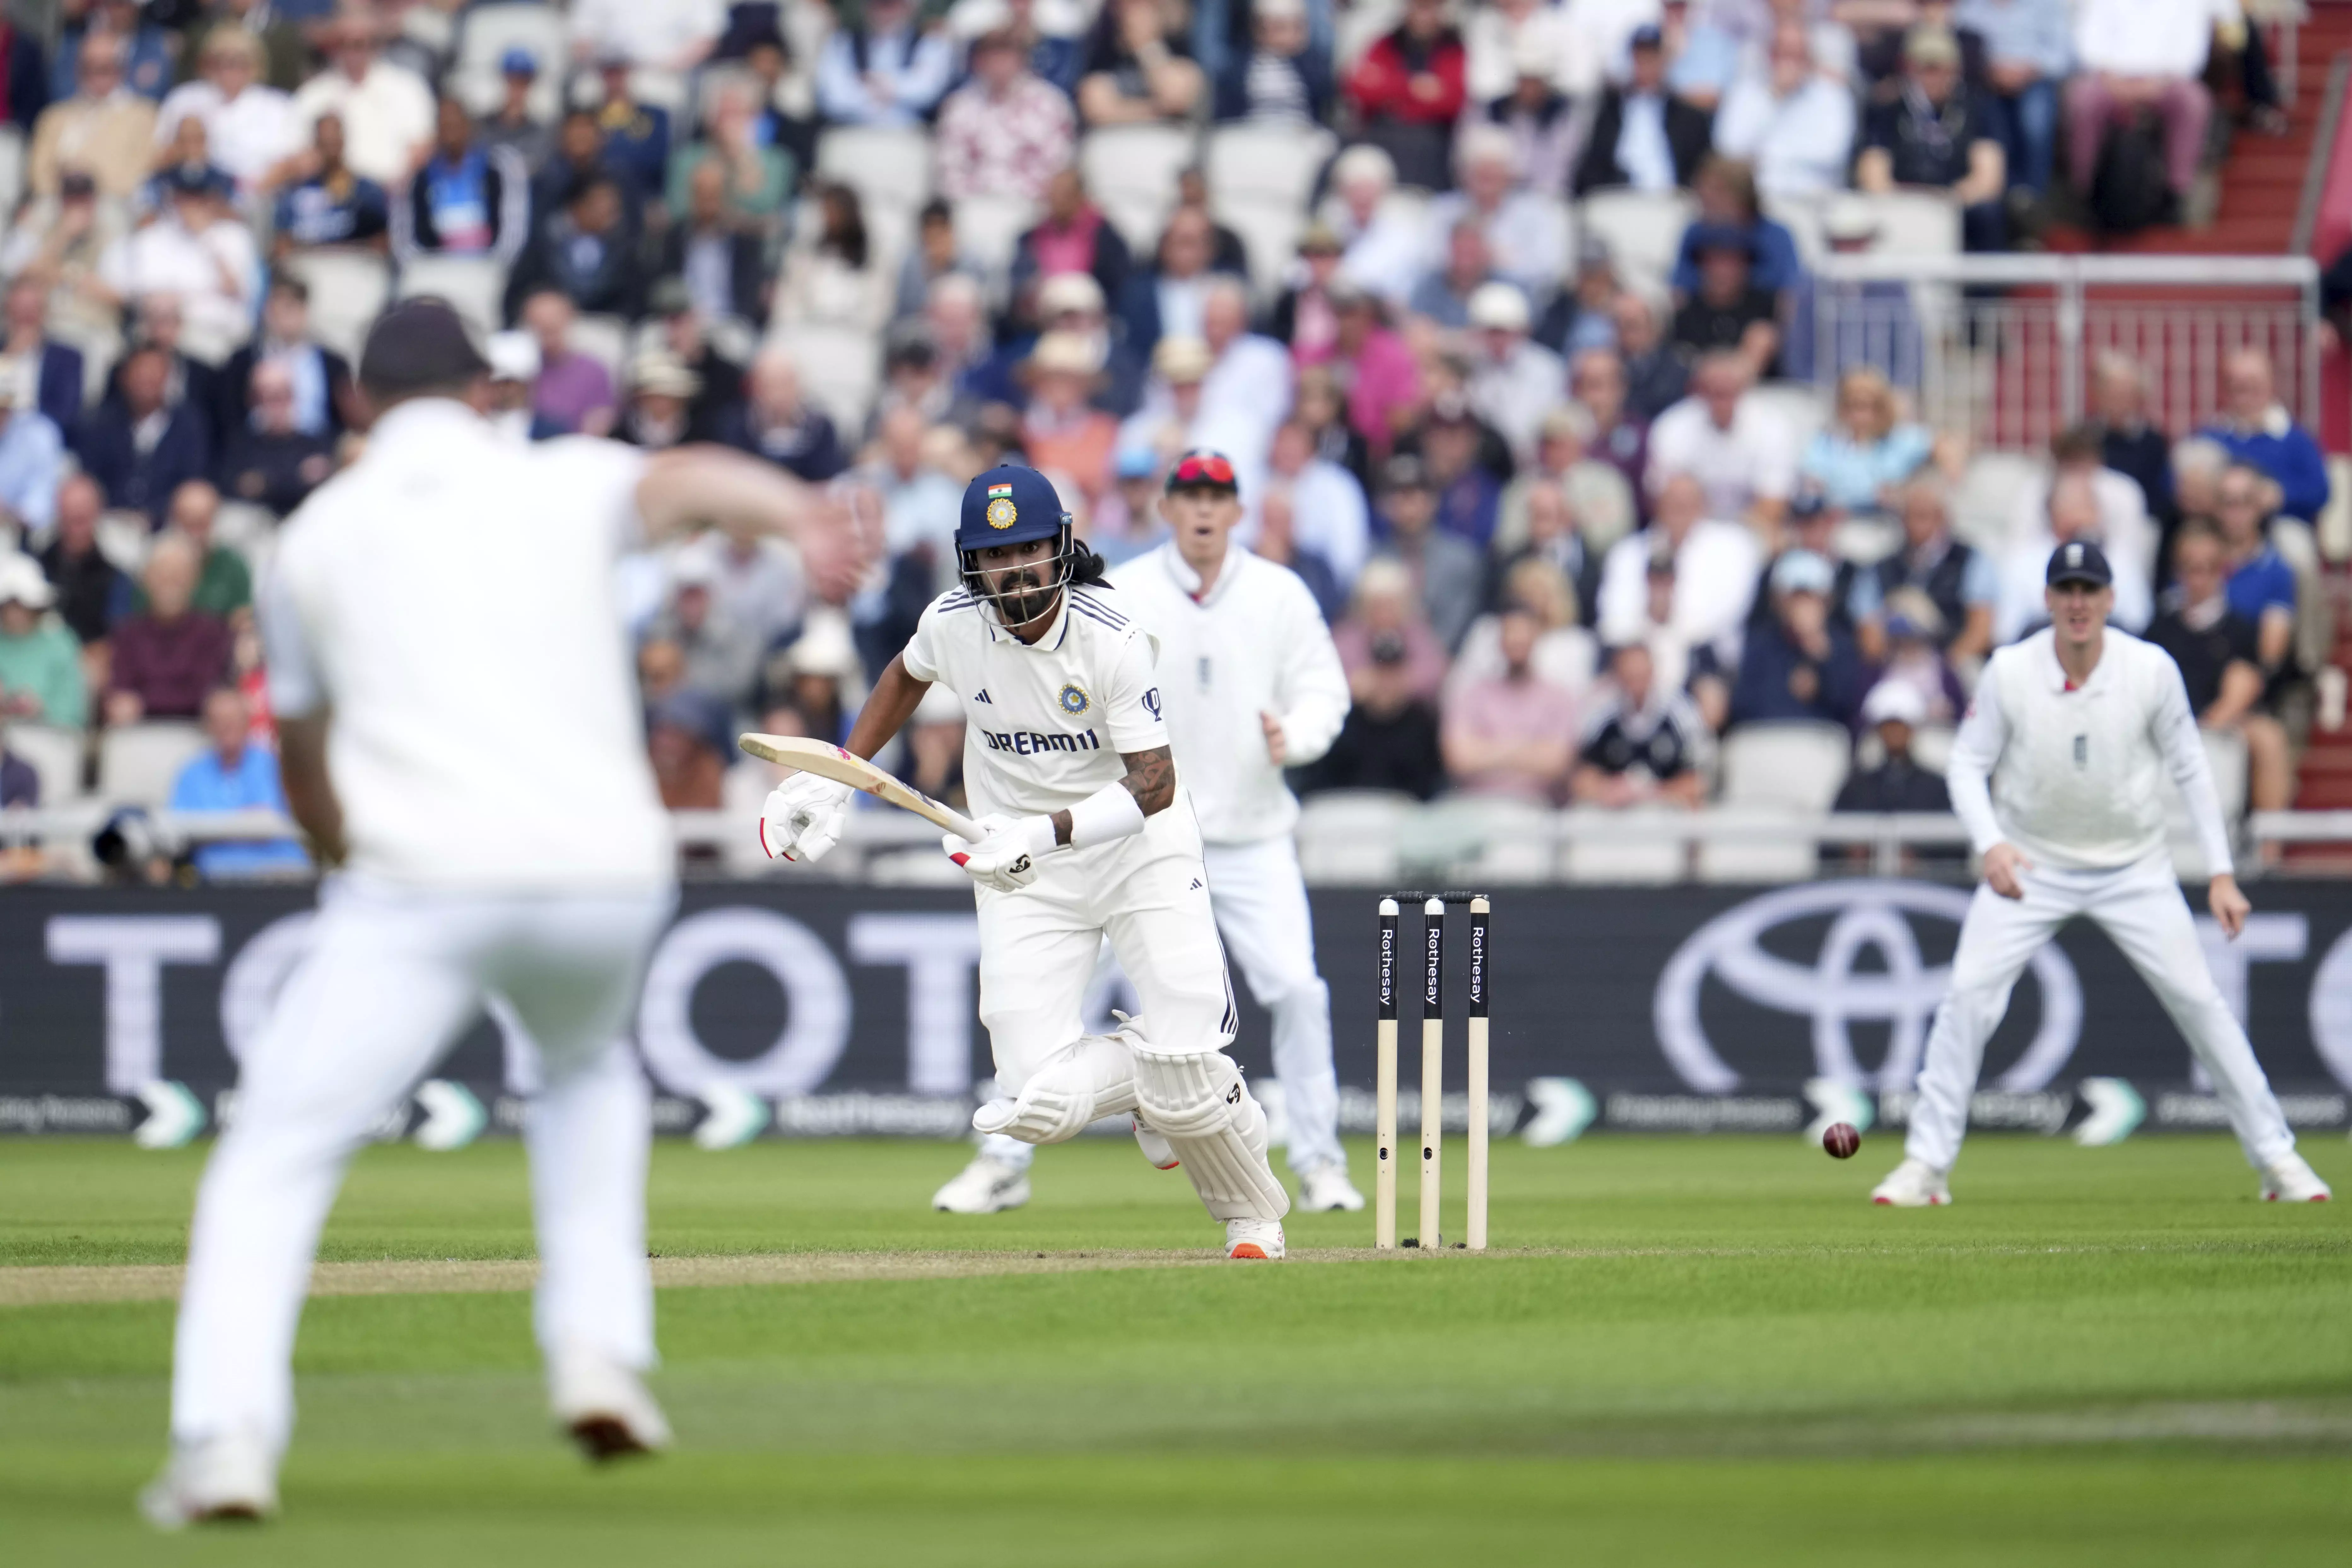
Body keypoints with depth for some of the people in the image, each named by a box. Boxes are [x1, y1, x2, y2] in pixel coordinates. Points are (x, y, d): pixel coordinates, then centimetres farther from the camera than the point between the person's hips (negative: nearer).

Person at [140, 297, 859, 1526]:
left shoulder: (318, 535, 17)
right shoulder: (568, 486, 14)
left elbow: (303, 761, 24)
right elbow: (685, 482, -10)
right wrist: (804, 521, -29)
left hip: (421, 880, -2)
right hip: (611, 873, 2)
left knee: (272, 1158, 2)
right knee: (586, 1069, 33)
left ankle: (226, 1435, -18)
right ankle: (597, 1350, 15)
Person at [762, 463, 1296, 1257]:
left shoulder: (1112, 640, -21)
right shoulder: (953, 625, -9)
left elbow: (1155, 786, -24)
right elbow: (907, 676, 16)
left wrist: (1047, 832, -37)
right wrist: (834, 780, 11)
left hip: (1141, 843, -3)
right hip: (1023, 870, 3)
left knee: (1189, 1065, -18)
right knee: (1040, 1105, -14)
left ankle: (1254, 1212, 14)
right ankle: (1147, 1076, 21)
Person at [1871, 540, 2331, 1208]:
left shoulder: (2153, 670, -14)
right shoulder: (2010, 672, -14)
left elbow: (2190, 769, -4)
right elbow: (1968, 764, -5)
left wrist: (2220, 874, -6)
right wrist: (1990, 845, -23)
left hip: (2134, 869, 0)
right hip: (2031, 867, 0)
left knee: (2199, 998, -4)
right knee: (1968, 995, -13)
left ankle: (2275, 1156, 8)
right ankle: (1926, 1164, -4)